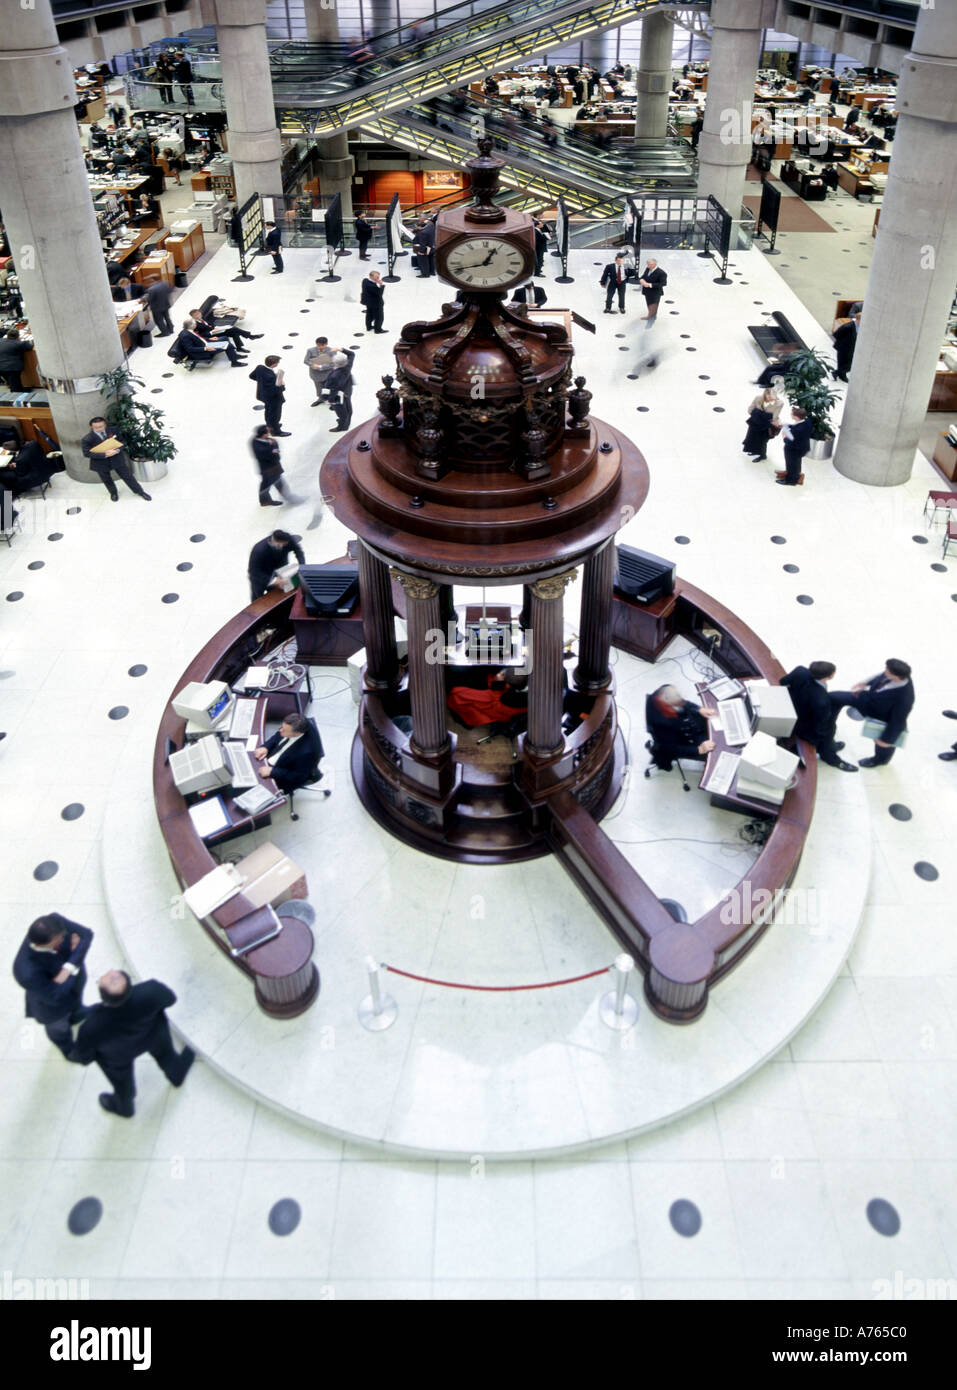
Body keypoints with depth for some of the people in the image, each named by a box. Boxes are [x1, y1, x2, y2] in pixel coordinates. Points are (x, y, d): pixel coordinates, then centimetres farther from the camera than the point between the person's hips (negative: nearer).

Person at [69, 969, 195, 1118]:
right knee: (165, 1054, 36)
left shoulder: (93, 1027, -45)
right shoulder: (151, 991, -45)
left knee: (122, 1081, 34)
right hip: (154, 1034, 1)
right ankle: (177, 1075, 68)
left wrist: (75, 1057, 2)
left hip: (118, 1055, -1)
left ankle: (124, 1107, 65)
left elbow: (83, 1055, -22)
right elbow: (169, 998, -19)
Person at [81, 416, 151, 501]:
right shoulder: (86, 439, -18)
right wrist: (104, 455, -29)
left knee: (128, 476, 11)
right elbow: (87, 453, -20)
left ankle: (140, 492, 30)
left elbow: (123, 441, 0)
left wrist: (117, 450, -23)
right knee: (107, 480, 19)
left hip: (117, 459, 1)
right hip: (101, 463, -1)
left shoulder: (113, 431, -10)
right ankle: (113, 493, 48)